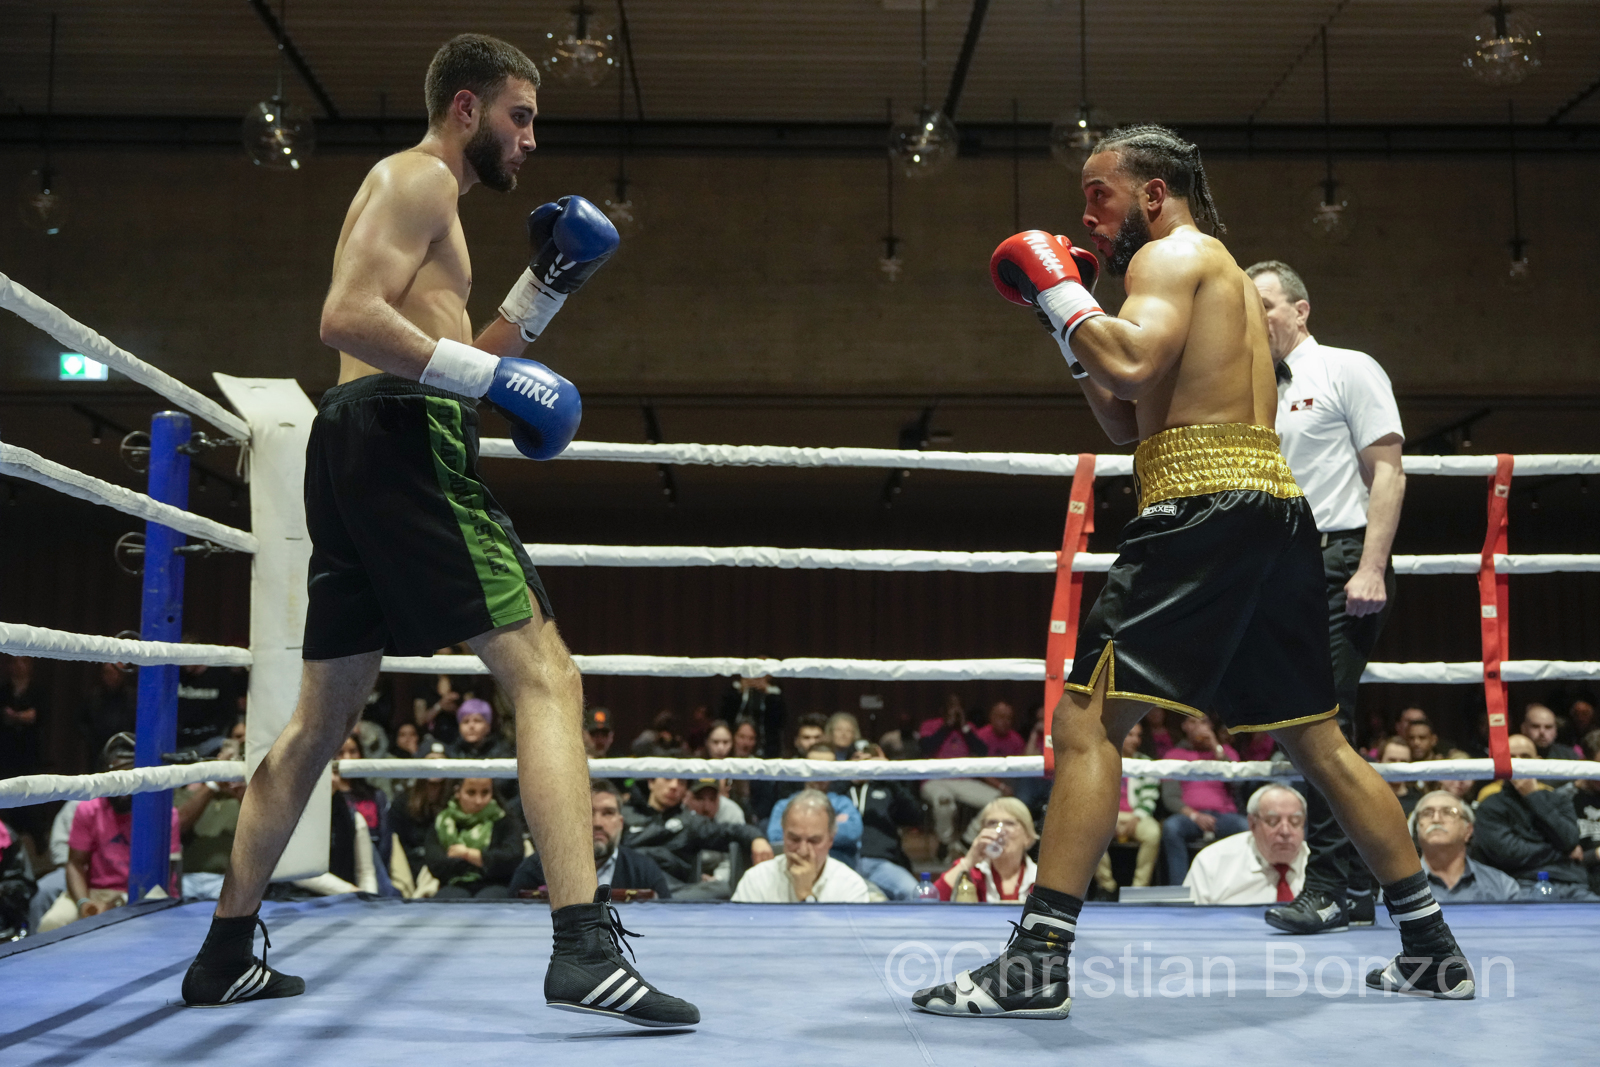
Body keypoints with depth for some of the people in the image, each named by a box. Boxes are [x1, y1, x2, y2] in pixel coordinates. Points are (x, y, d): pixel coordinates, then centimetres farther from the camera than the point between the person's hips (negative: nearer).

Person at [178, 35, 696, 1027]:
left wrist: (545, 289, 20)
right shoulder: (420, 177, -1)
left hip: (355, 455, 11)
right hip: (403, 437, -10)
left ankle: (226, 955, 21)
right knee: (545, 675, -15)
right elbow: (348, 317, -16)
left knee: (324, 712, 14)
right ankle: (585, 947, -24)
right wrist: (492, 376, -19)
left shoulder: (423, 197, 30)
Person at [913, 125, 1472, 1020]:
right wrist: (1071, 332, 21)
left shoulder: (1172, 255, 0)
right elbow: (1139, 425, 28)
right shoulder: (1228, 278, 29)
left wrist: (1063, 294, -5)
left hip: (1206, 510, -10)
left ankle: (1038, 964, -14)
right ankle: (1433, 950, 23)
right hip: (1278, 511, 10)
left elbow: (1134, 364, -20)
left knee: (1088, 717, -11)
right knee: (1318, 740, 16)